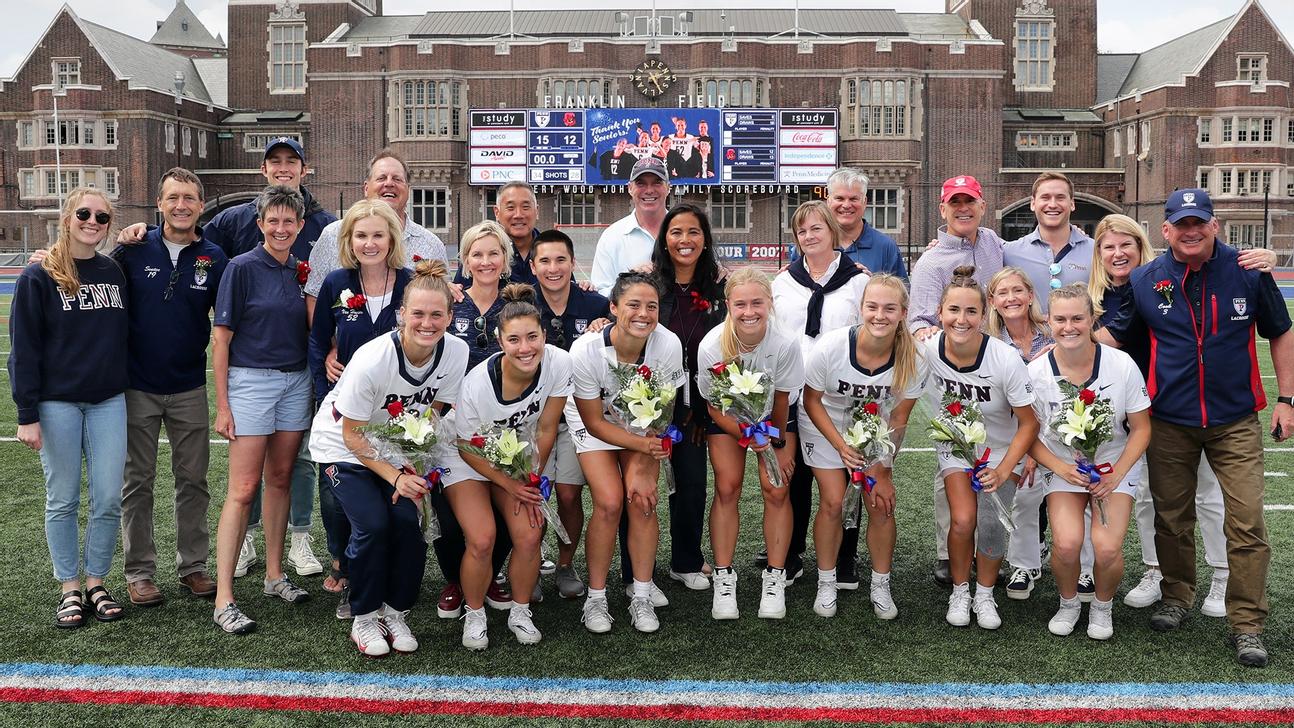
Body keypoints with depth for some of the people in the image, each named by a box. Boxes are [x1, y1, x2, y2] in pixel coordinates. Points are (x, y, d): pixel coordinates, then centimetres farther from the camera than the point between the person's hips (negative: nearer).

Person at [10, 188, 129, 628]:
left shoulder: (115, 273, 7)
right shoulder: (39, 277, -4)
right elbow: (24, 349, -6)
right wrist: (27, 414, -11)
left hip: (109, 401, 3)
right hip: (58, 403, -3)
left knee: (109, 499, 3)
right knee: (63, 500, 6)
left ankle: (96, 583, 18)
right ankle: (70, 589, 17)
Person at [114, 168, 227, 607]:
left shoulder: (214, 259, -1)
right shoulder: (134, 249, -4)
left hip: (189, 387, 1)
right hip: (137, 386, -1)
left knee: (193, 480, 9)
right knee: (138, 482, 8)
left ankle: (193, 565, 22)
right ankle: (139, 572, 18)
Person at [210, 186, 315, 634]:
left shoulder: (301, 270, 10)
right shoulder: (243, 268, -6)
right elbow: (221, 339, -8)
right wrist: (222, 405, -10)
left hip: (296, 382, 5)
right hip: (251, 380, -5)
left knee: (280, 481, 12)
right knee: (243, 491, -8)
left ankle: (274, 575, 24)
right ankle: (224, 600, -4)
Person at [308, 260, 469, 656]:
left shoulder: (456, 352, -20)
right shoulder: (371, 360, -32)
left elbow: (431, 414, -4)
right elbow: (352, 435, -20)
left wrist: (415, 469, -14)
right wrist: (396, 477, -25)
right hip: (342, 446, -3)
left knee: (407, 519, -15)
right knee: (372, 524, -20)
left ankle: (396, 613, 7)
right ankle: (364, 618, 3)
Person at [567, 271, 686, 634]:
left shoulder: (668, 345, -28)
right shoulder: (585, 351, -32)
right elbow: (595, 422, -21)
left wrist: (641, 466, -20)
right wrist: (643, 445, -33)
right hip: (592, 421, -2)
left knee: (642, 499, -14)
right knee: (610, 502, -17)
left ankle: (642, 597, 2)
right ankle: (595, 598, 0)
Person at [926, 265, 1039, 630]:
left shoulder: (1005, 359, -25)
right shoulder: (929, 349, -18)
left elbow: (1029, 423, -16)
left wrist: (1004, 470, -24)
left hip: (1001, 448, -1)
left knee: (990, 523, -18)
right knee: (963, 519, -18)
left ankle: (985, 594, 8)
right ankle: (960, 590, 8)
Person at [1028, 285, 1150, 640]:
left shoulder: (1122, 365, -13)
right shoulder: (1036, 371, -12)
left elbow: (1141, 428, -3)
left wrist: (1116, 475, -14)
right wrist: (1060, 468, -16)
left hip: (1115, 464, 0)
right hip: (1062, 465, 0)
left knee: (1107, 546, -21)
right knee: (1066, 543, -23)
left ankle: (1103, 607, 13)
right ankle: (1068, 603, 11)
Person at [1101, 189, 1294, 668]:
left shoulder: (1247, 272, -3)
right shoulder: (1145, 281, -2)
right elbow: (1114, 334, 6)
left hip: (1235, 421, -1)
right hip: (1169, 422, 1)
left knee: (1246, 521, -5)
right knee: (1172, 517, 11)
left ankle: (1247, 625, 6)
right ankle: (1177, 596, 32)